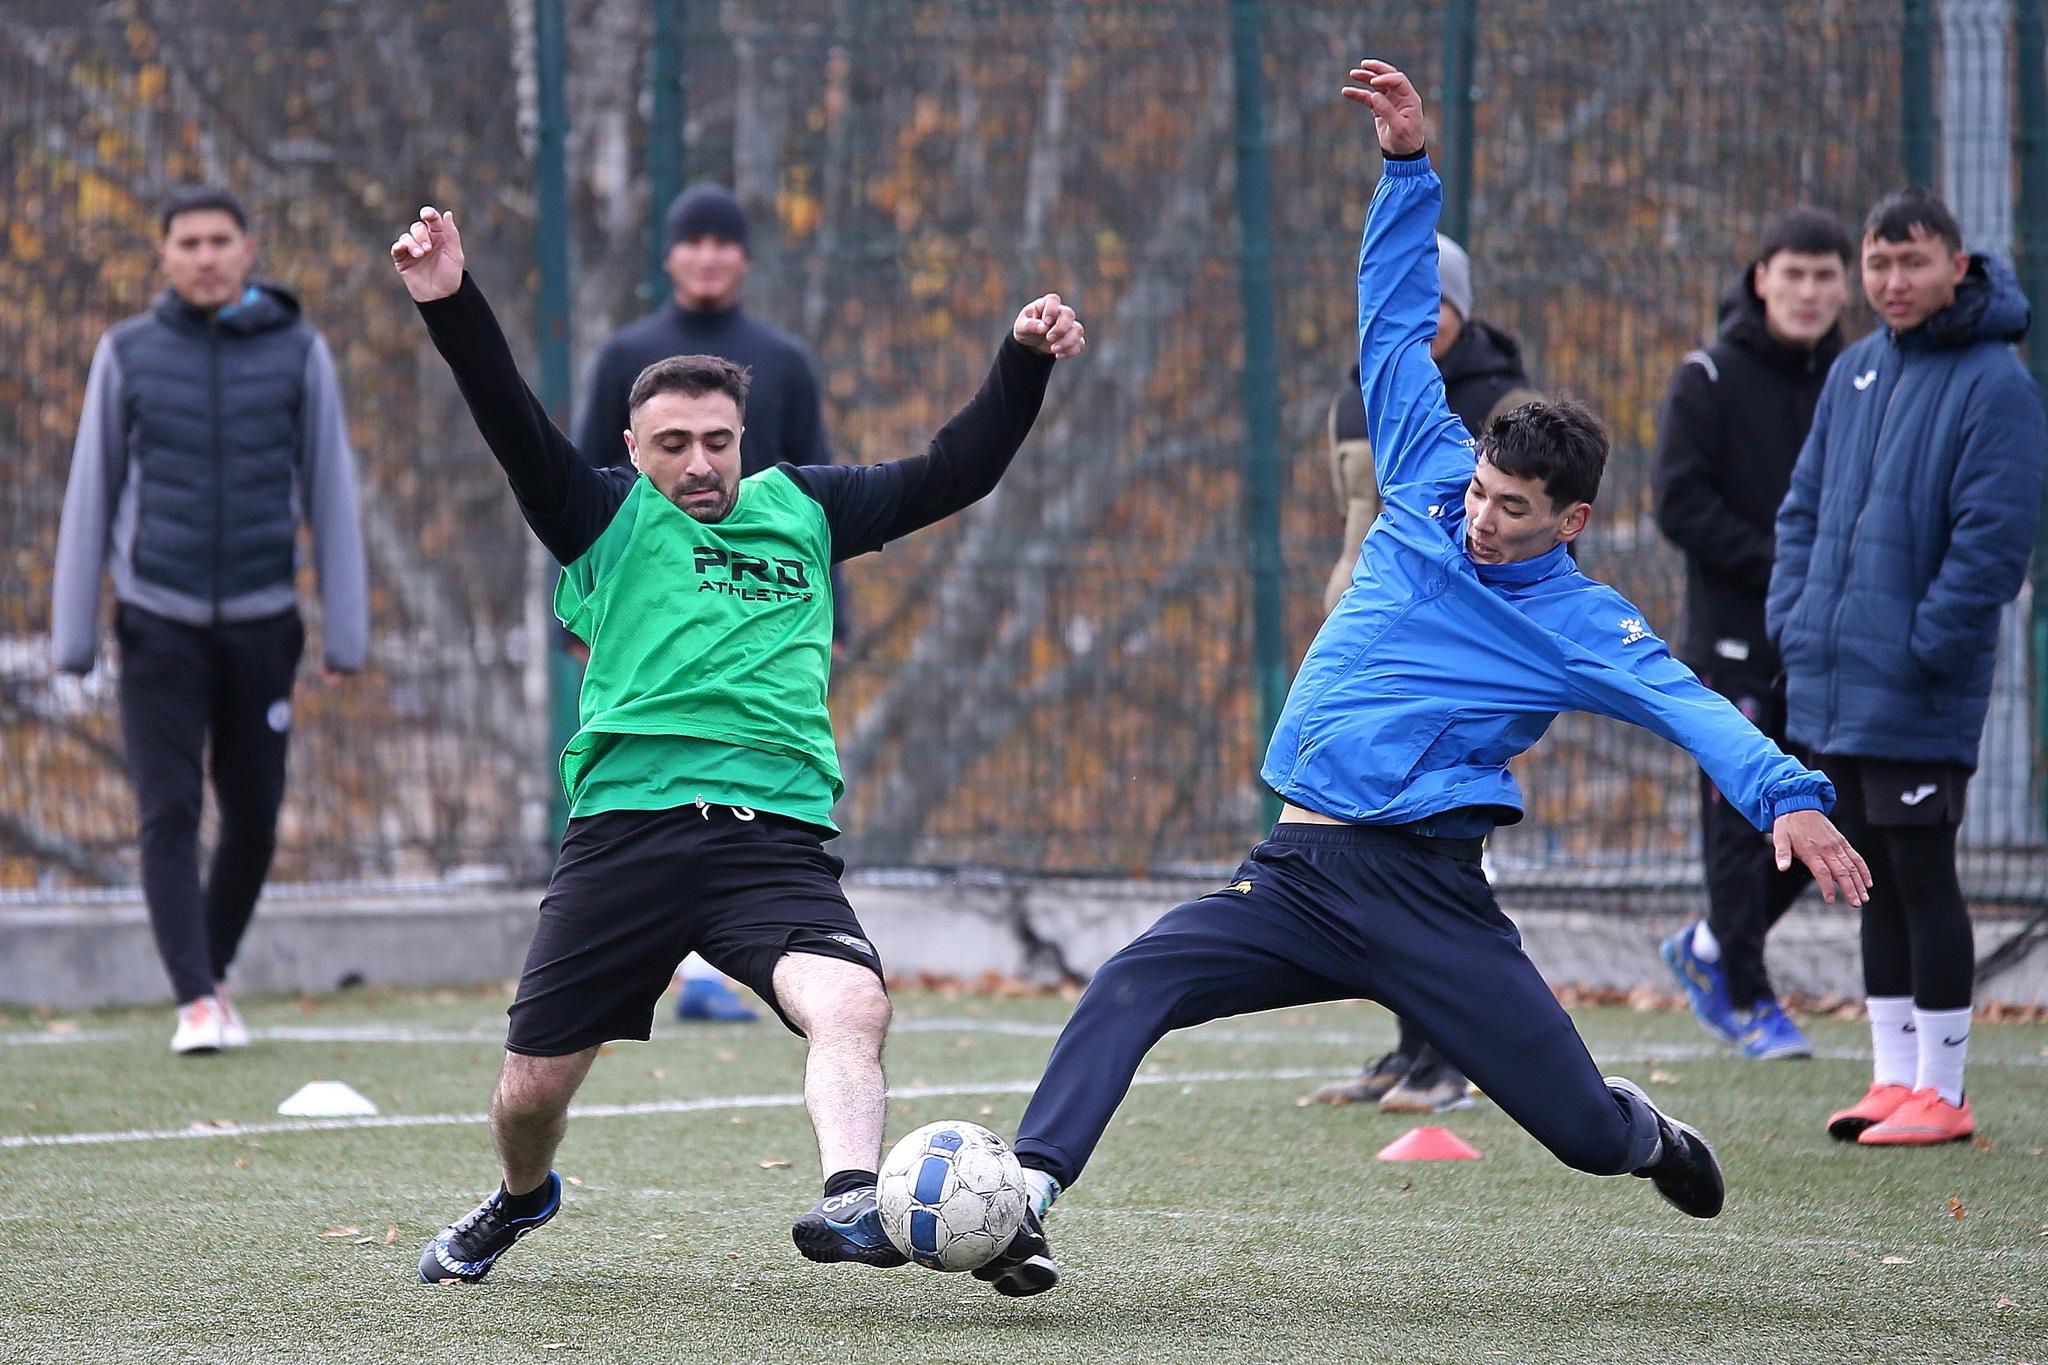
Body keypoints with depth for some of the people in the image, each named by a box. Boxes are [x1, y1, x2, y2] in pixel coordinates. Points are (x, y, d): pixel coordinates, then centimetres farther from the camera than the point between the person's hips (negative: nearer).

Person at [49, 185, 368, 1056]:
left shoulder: (298, 354, 3)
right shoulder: (127, 355, 3)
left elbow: (329, 495, 6)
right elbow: (90, 495, 7)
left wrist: (345, 633, 2)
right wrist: (73, 636, 3)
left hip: (261, 624, 1)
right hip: (159, 623, -1)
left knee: (253, 818, 6)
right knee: (170, 814, -10)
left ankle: (214, 971, 25)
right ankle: (196, 1000, -11)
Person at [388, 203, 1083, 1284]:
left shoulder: (801, 510, 19)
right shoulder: (606, 518, 9)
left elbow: (951, 473, 21)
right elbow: (515, 427, -6)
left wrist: (1023, 364, 7)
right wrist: (450, 307, -22)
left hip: (775, 832, 1)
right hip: (627, 823, -1)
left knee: (851, 1004, -29)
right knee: (534, 1086, 5)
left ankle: (850, 1203, -46)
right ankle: (519, 1200, 37)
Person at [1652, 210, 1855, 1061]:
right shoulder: (1710, 379, -5)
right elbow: (1681, 504, -11)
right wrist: (1781, 568, -17)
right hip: (1733, 639, -4)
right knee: (1741, 822, -3)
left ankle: (1710, 948, 25)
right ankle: (1746, 997, 8)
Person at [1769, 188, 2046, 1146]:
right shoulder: (1853, 373, 13)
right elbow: (1805, 506, 19)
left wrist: (1922, 650, -17)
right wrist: (1795, 619, 6)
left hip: (1918, 698, -7)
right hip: (1829, 688, 7)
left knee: (1922, 878, -4)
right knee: (1877, 885, 12)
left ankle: (1940, 1092, 1)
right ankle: (1894, 1077, 18)